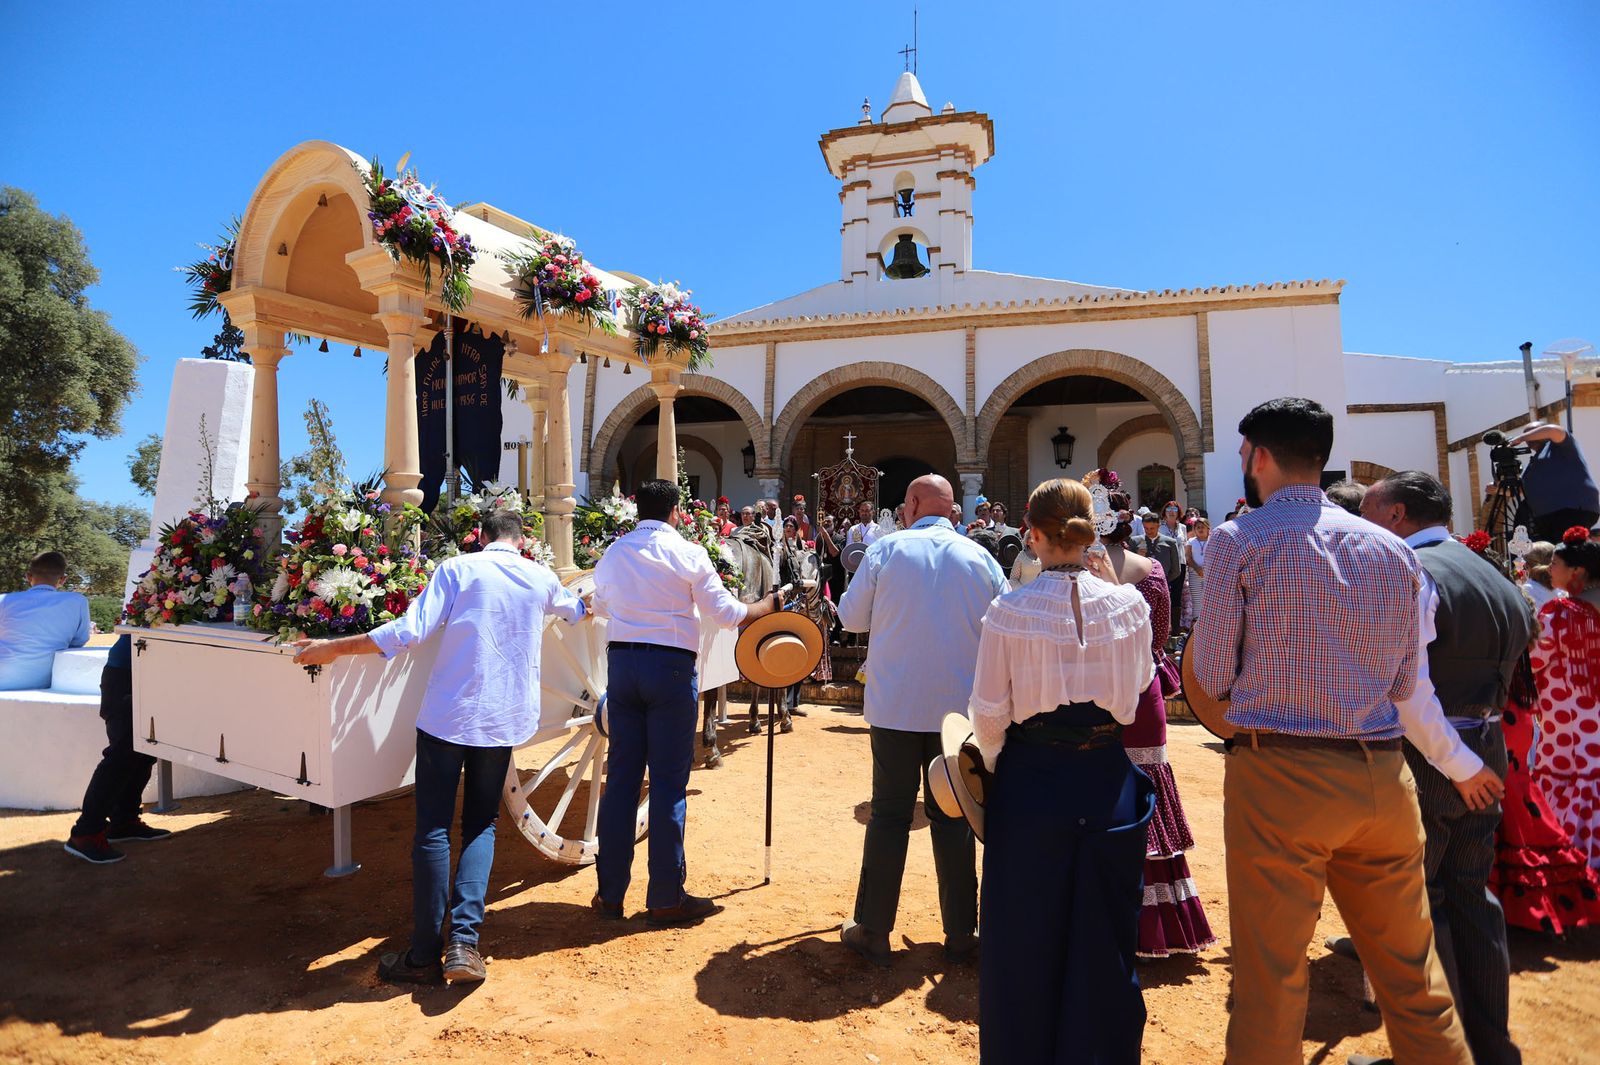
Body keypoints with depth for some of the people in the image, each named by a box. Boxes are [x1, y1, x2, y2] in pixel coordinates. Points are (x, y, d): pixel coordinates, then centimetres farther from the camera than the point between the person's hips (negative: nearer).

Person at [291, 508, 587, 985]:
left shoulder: (457, 569, -3)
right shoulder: (542, 579, 7)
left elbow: (410, 631, -13)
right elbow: (573, 609, 29)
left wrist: (334, 647, -5)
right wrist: (585, 606, 53)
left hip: (447, 715, -2)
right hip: (505, 719, 3)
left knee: (432, 830, 6)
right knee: (481, 825, 14)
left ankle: (425, 955, 13)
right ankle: (464, 941, 3)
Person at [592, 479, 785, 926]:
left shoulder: (613, 553, 9)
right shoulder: (688, 553, -5)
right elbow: (726, 613, -5)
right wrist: (771, 604, 11)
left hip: (621, 660, 5)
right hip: (670, 664, -4)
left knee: (621, 776, 11)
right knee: (668, 780, 3)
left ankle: (610, 893, 20)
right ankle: (666, 898, 11)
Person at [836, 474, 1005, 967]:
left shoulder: (886, 550, -5)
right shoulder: (979, 557, -1)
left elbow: (850, 618, 1)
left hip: (895, 706, -1)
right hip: (958, 707, 2)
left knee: (889, 815, 8)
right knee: (953, 816, 12)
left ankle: (872, 931, 17)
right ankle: (960, 934, 22)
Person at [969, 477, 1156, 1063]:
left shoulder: (1010, 610, -14)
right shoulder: (1128, 604, -7)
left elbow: (989, 713, -10)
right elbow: (1140, 682, 11)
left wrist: (993, 763, 11)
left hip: (1031, 781, -2)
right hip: (1107, 780, 3)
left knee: (1024, 940, 16)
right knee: (1103, 937, 20)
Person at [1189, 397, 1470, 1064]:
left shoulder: (1238, 540, -8)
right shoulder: (1390, 548, 8)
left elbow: (1211, 677, -6)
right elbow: (1404, 682, 12)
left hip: (1279, 775, -5)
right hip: (1383, 775, 5)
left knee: (1271, 979, 7)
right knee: (1411, 972, 20)